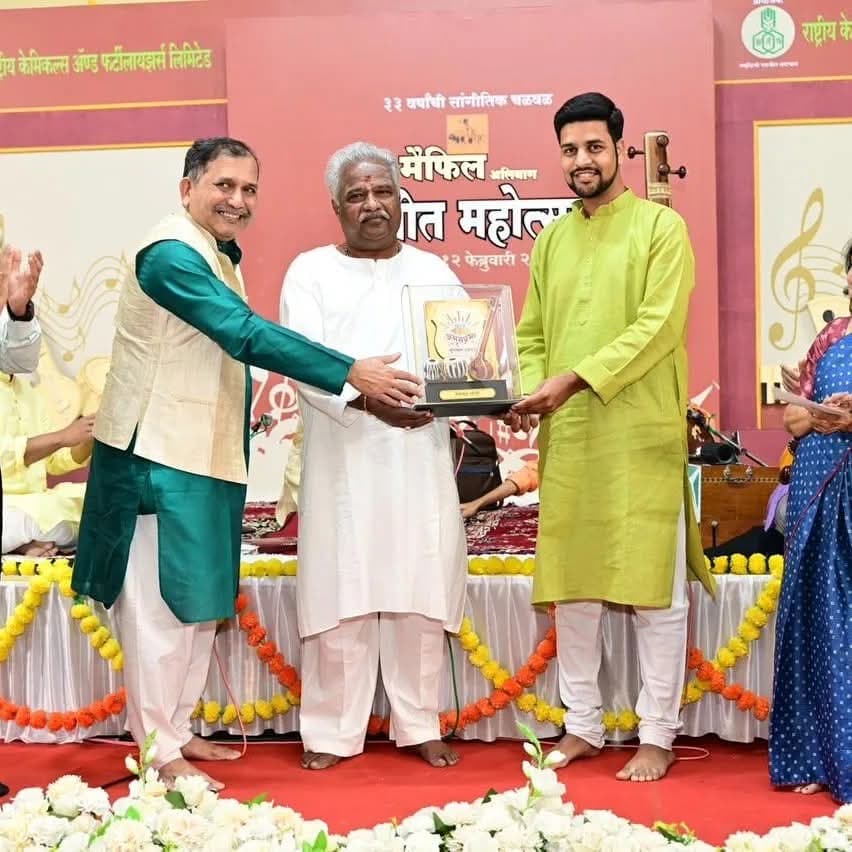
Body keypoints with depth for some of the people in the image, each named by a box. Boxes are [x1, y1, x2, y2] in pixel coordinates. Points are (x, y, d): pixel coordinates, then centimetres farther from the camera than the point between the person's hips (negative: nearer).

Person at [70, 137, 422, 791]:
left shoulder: (221, 258, 13)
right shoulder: (171, 254, -16)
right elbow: (248, 335, -25)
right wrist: (351, 373, -26)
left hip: (208, 456, 9)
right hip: (160, 455, -9)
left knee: (200, 602, 15)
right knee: (161, 604, -2)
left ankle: (178, 729, 27)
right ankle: (159, 751, 8)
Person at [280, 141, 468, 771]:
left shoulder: (433, 271, 14)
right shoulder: (311, 272, 5)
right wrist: (364, 398, -25)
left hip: (419, 457, 2)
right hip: (343, 459, -2)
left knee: (420, 590, 5)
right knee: (340, 592, 0)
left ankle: (420, 725, 17)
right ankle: (332, 731, 11)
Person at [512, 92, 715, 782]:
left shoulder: (661, 226, -1)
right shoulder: (551, 240, 15)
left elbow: (659, 326, -12)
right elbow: (531, 335, 15)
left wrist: (576, 379, -18)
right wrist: (533, 388, -5)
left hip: (640, 437, -5)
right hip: (566, 438, 5)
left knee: (654, 584, 1)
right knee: (570, 584, 9)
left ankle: (658, 736, 11)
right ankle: (583, 727, 21)